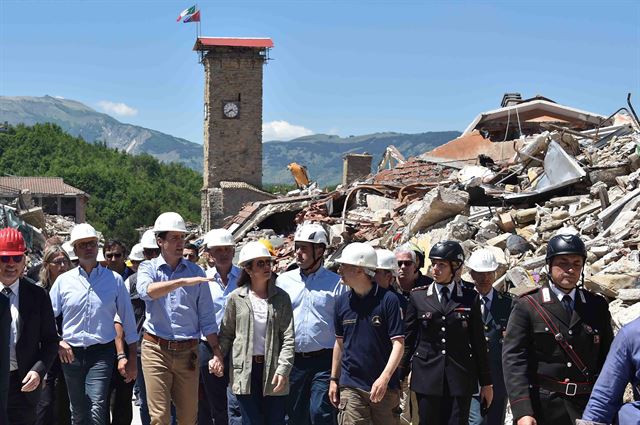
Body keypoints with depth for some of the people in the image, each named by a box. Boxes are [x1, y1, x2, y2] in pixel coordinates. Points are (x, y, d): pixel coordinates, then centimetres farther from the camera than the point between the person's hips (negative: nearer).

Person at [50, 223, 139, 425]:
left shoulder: (114, 280, 2)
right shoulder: (63, 281, 5)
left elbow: (128, 320, 5)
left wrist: (131, 358, 4)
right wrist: (57, 342, -8)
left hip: (102, 354, -2)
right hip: (71, 354, 3)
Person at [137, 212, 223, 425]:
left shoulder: (196, 272, 9)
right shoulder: (148, 268, 4)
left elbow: (206, 317, 9)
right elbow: (147, 291, -21)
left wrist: (217, 353, 0)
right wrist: (183, 281, -29)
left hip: (188, 351, 2)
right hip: (156, 349, -2)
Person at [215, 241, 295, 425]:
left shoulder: (281, 297, 3)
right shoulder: (236, 298, 2)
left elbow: (288, 337, -1)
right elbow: (226, 333, 8)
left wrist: (283, 370, -10)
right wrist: (218, 355, -7)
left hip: (272, 369, 1)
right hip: (245, 370, -1)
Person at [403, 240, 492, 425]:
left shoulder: (470, 298, 5)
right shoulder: (418, 297, 6)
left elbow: (478, 342, 6)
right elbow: (408, 339, 8)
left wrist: (486, 382, 7)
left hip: (460, 377, 0)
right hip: (427, 376, 0)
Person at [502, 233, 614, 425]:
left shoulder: (598, 306, 8)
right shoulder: (527, 307, -3)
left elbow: (607, 358, 9)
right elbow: (514, 360, -9)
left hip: (588, 406, 3)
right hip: (542, 407, -3)